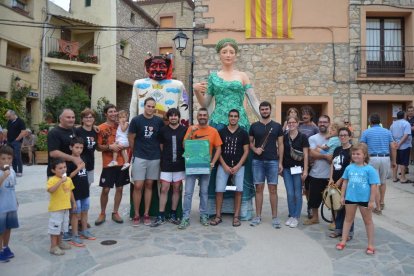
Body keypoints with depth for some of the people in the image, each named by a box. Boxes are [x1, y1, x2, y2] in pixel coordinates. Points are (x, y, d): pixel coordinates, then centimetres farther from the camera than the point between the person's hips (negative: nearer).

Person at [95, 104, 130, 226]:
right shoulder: (101, 128, -3)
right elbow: (98, 147, -4)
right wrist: (110, 147, -19)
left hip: (122, 162, 3)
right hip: (108, 164, -3)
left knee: (119, 188, 8)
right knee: (105, 190, 1)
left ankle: (115, 213, 22)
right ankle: (102, 214, 19)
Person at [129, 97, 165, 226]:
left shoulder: (159, 121, 3)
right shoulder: (136, 120, -4)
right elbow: (131, 139, 3)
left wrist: (160, 152, 6)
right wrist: (136, 151, 9)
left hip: (155, 158, 2)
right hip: (139, 157, -2)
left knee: (149, 185, 9)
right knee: (138, 186, -4)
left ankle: (146, 214, 17)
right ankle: (136, 215, 8)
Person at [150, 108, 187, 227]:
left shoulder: (184, 130, 1)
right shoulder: (163, 130, 2)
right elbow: (161, 146, 9)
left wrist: (184, 157, -1)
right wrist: (163, 159, 6)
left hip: (179, 164, 1)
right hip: (166, 164, 0)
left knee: (176, 189, 8)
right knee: (164, 189, -1)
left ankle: (173, 215, 19)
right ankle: (160, 216, 6)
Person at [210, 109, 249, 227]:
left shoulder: (243, 133, 3)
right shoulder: (221, 132, 5)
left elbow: (246, 151, 2)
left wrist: (238, 166, -8)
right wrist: (225, 166, -6)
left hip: (238, 166, 0)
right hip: (223, 165, 0)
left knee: (238, 190, -1)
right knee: (219, 190, -4)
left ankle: (236, 216, 10)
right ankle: (218, 216, 7)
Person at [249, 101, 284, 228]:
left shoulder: (277, 126, 5)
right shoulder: (254, 126, 6)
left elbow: (280, 145, 5)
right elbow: (250, 142, 11)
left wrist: (280, 162, 0)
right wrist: (255, 149, -11)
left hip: (273, 161, 0)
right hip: (257, 161, 1)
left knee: (273, 189, 2)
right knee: (259, 189, 5)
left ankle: (275, 217, 10)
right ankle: (258, 216, 13)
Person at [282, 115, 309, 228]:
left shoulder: (302, 137, -2)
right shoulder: (284, 137, 6)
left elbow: (306, 154, -3)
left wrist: (305, 170, -7)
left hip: (298, 168, -2)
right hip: (287, 169, 2)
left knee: (297, 193, 4)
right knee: (290, 193, 5)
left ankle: (296, 217, 14)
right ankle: (291, 215, 19)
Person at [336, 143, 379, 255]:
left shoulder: (369, 169, -12)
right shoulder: (349, 168, -1)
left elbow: (373, 186, -10)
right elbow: (345, 182, 8)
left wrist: (372, 201, -11)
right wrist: (342, 196, 8)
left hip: (365, 199, -3)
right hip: (350, 198, 3)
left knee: (368, 221, 13)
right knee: (348, 219, 15)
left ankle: (371, 245, 25)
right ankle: (343, 241, 26)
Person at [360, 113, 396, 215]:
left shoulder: (366, 132, 0)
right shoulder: (387, 132, 8)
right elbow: (393, 147, 5)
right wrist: (394, 161, 13)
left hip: (372, 158, -3)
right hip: (385, 158, 3)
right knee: (383, 182, 21)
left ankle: (378, 208, 7)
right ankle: (382, 203, 33)